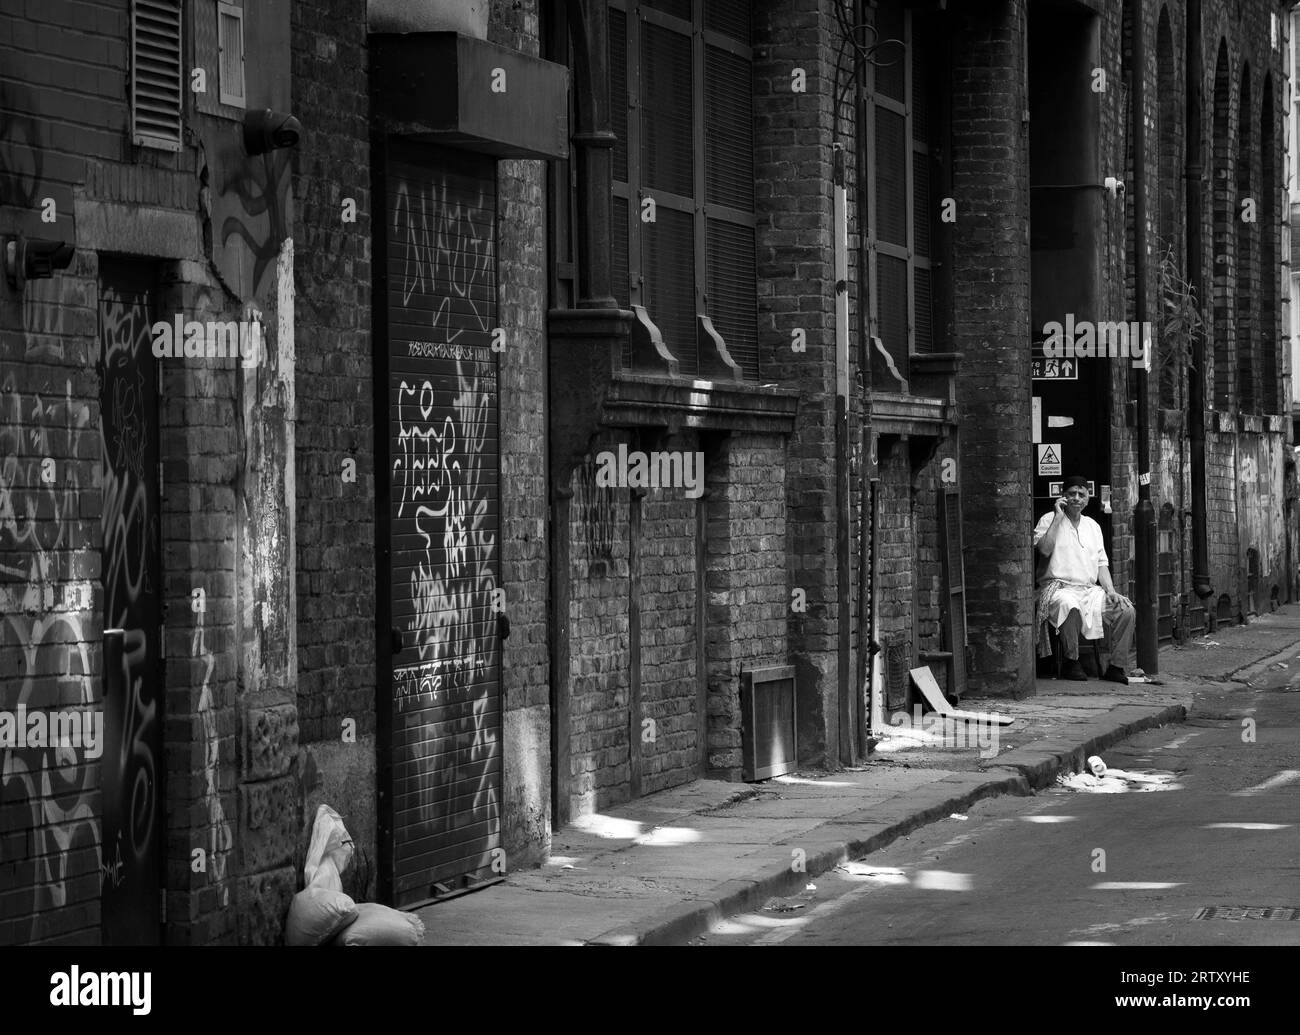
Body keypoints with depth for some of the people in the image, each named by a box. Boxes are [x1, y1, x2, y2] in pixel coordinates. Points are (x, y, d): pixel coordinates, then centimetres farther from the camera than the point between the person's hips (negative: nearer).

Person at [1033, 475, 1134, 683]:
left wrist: (1110, 590, 1)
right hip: (1059, 587, -5)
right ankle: (1071, 664, -25)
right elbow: (1045, 549, -15)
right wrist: (1058, 517, -12)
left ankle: (1116, 666, -11)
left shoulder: (1092, 526, 20)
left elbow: (1101, 564, 17)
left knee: (1127, 610, -17)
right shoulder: (1049, 520, 4)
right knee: (1070, 606, -40)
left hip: (1090, 589, 5)